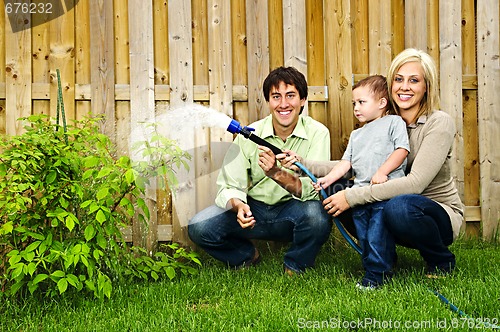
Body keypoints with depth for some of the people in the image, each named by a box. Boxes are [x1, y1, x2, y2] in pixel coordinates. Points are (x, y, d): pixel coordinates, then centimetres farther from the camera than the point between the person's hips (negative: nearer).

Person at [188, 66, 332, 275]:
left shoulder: (317, 133, -13)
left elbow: (313, 190, -22)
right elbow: (229, 186, -8)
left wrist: (277, 173, -39)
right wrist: (238, 205, -32)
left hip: (292, 213, -1)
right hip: (254, 210, 2)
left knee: (316, 215, -36)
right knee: (199, 227, -19)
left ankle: (295, 267, -2)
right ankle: (247, 256, 13)